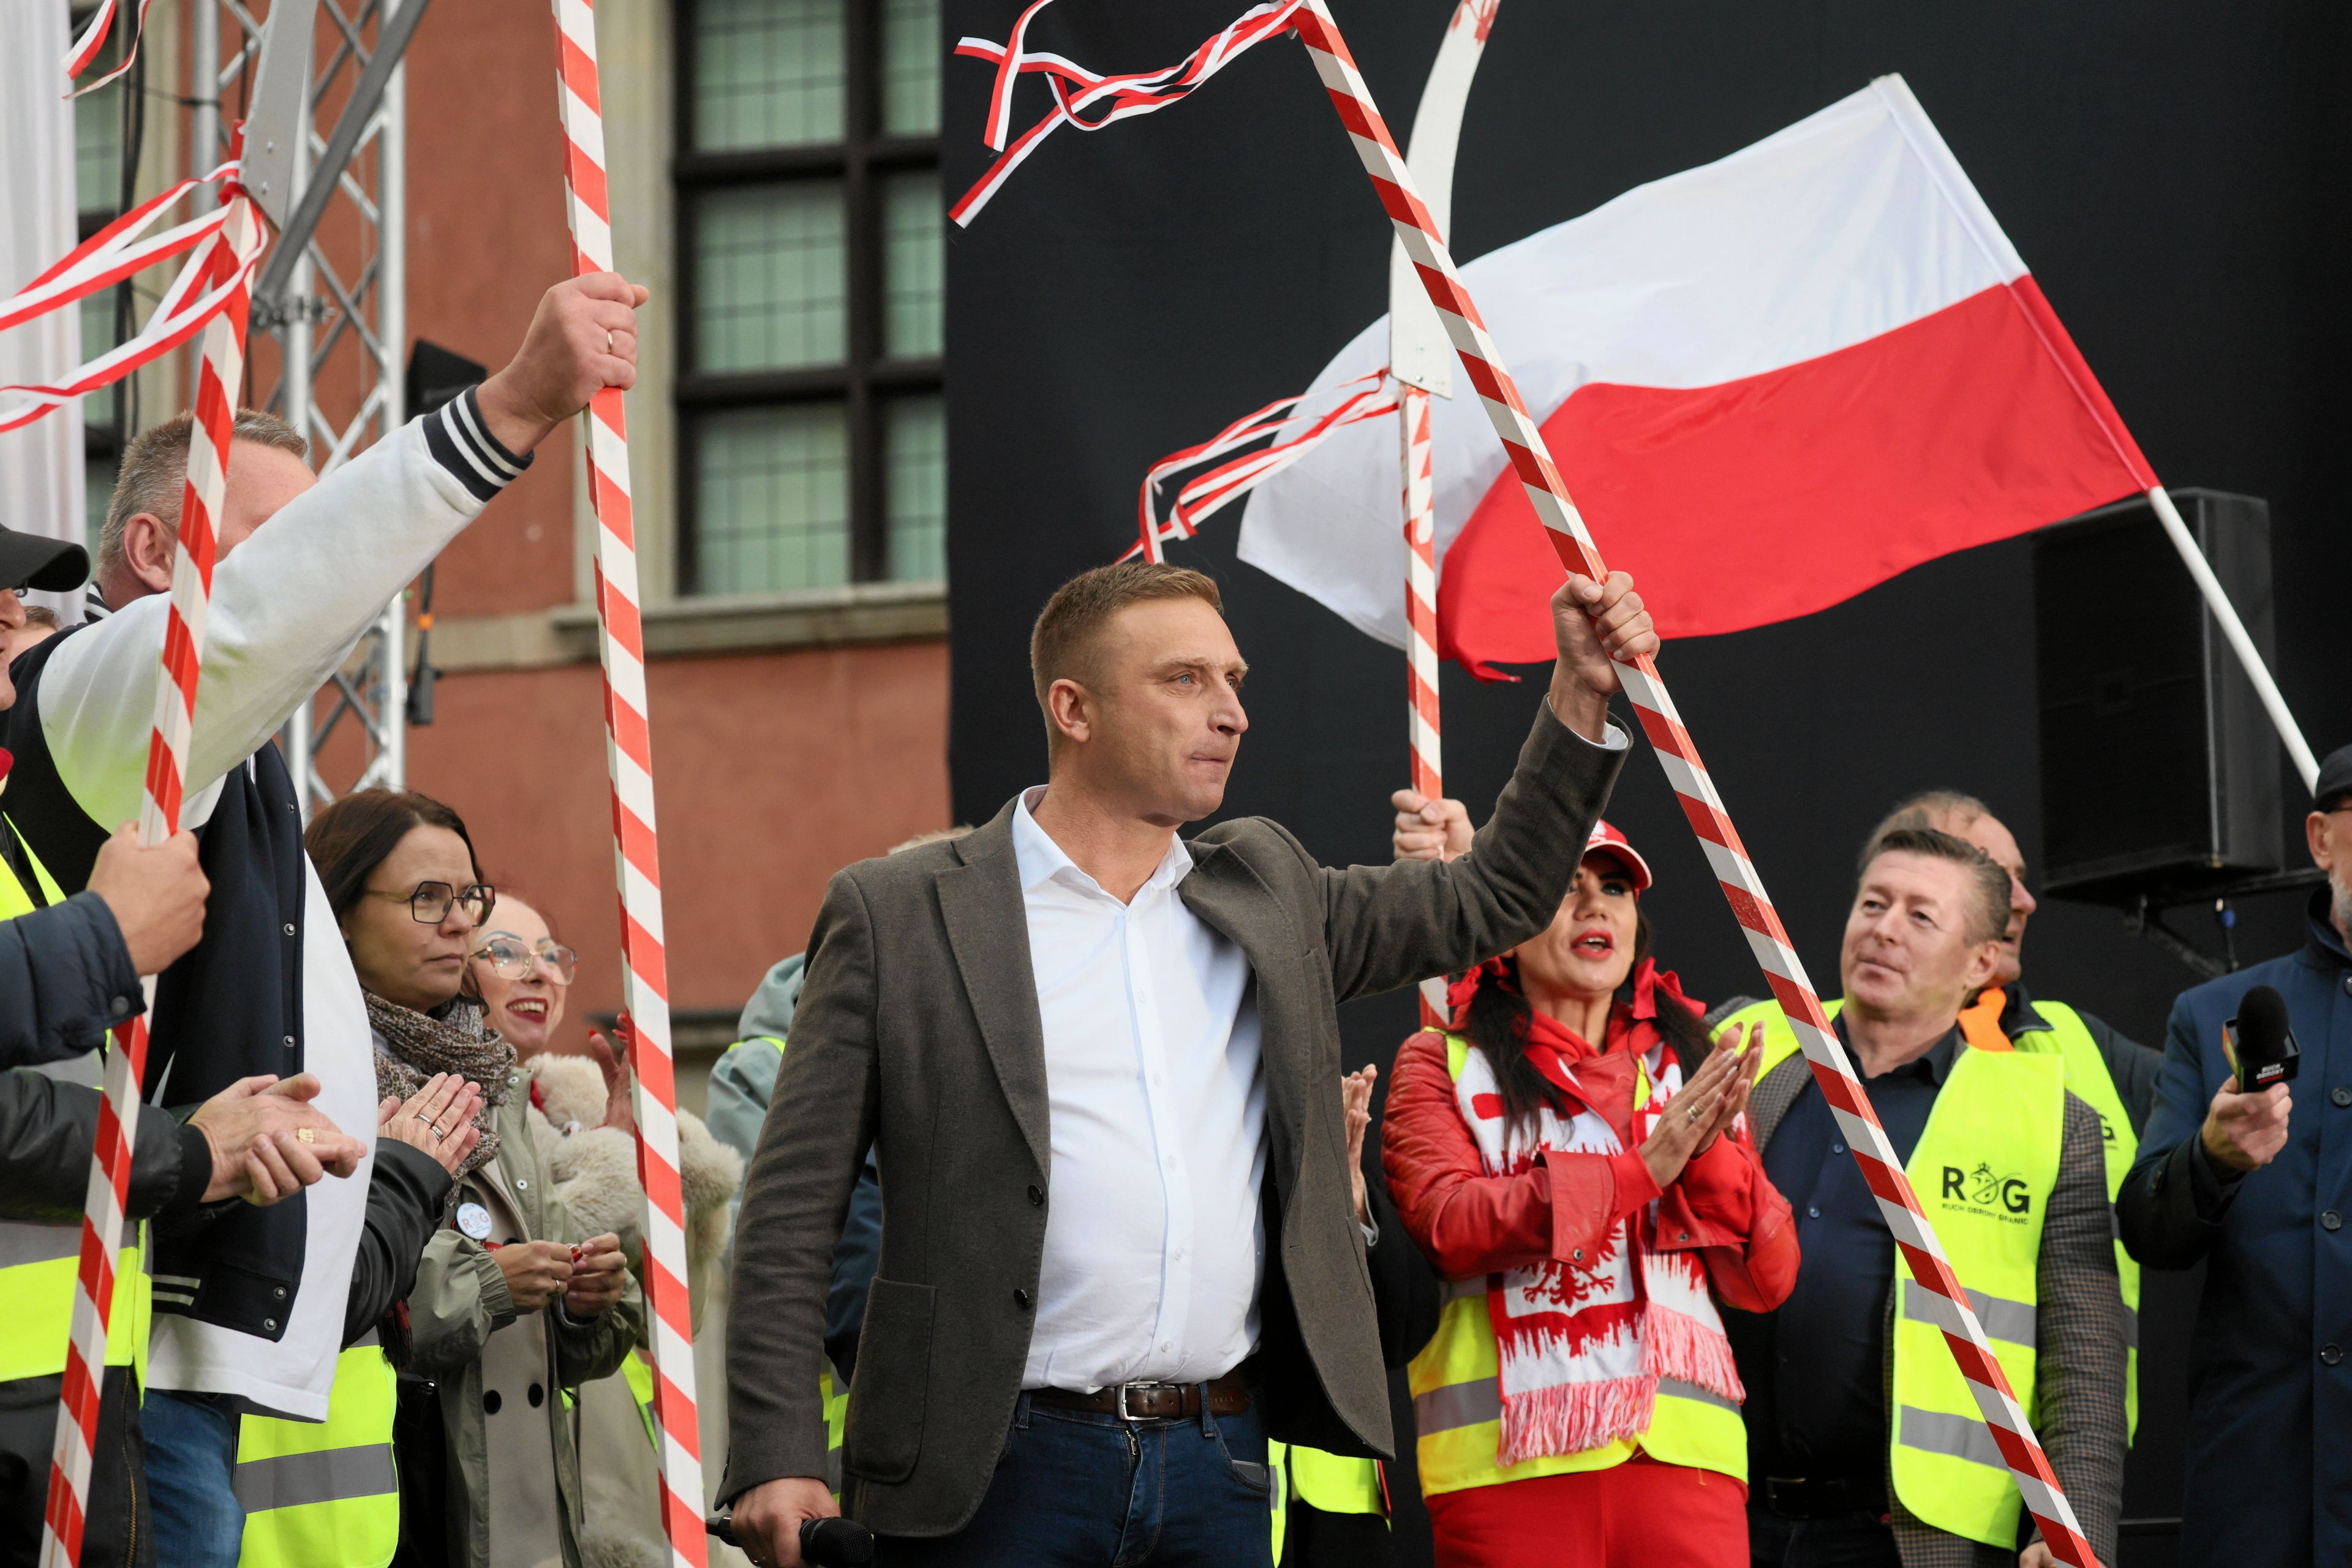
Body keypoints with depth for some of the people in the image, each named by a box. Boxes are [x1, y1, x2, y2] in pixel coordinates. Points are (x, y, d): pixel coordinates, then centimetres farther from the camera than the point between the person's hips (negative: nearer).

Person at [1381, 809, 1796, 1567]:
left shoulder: (1689, 1069, 19)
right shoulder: (1441, 1063, 10)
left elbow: (1770, 1278, 12)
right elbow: (1448, 1225, -8)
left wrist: (1710, 1153, -6)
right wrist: (1641, 1169, -11)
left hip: (1680, 1449, 3)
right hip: (1507, 1459, -3)